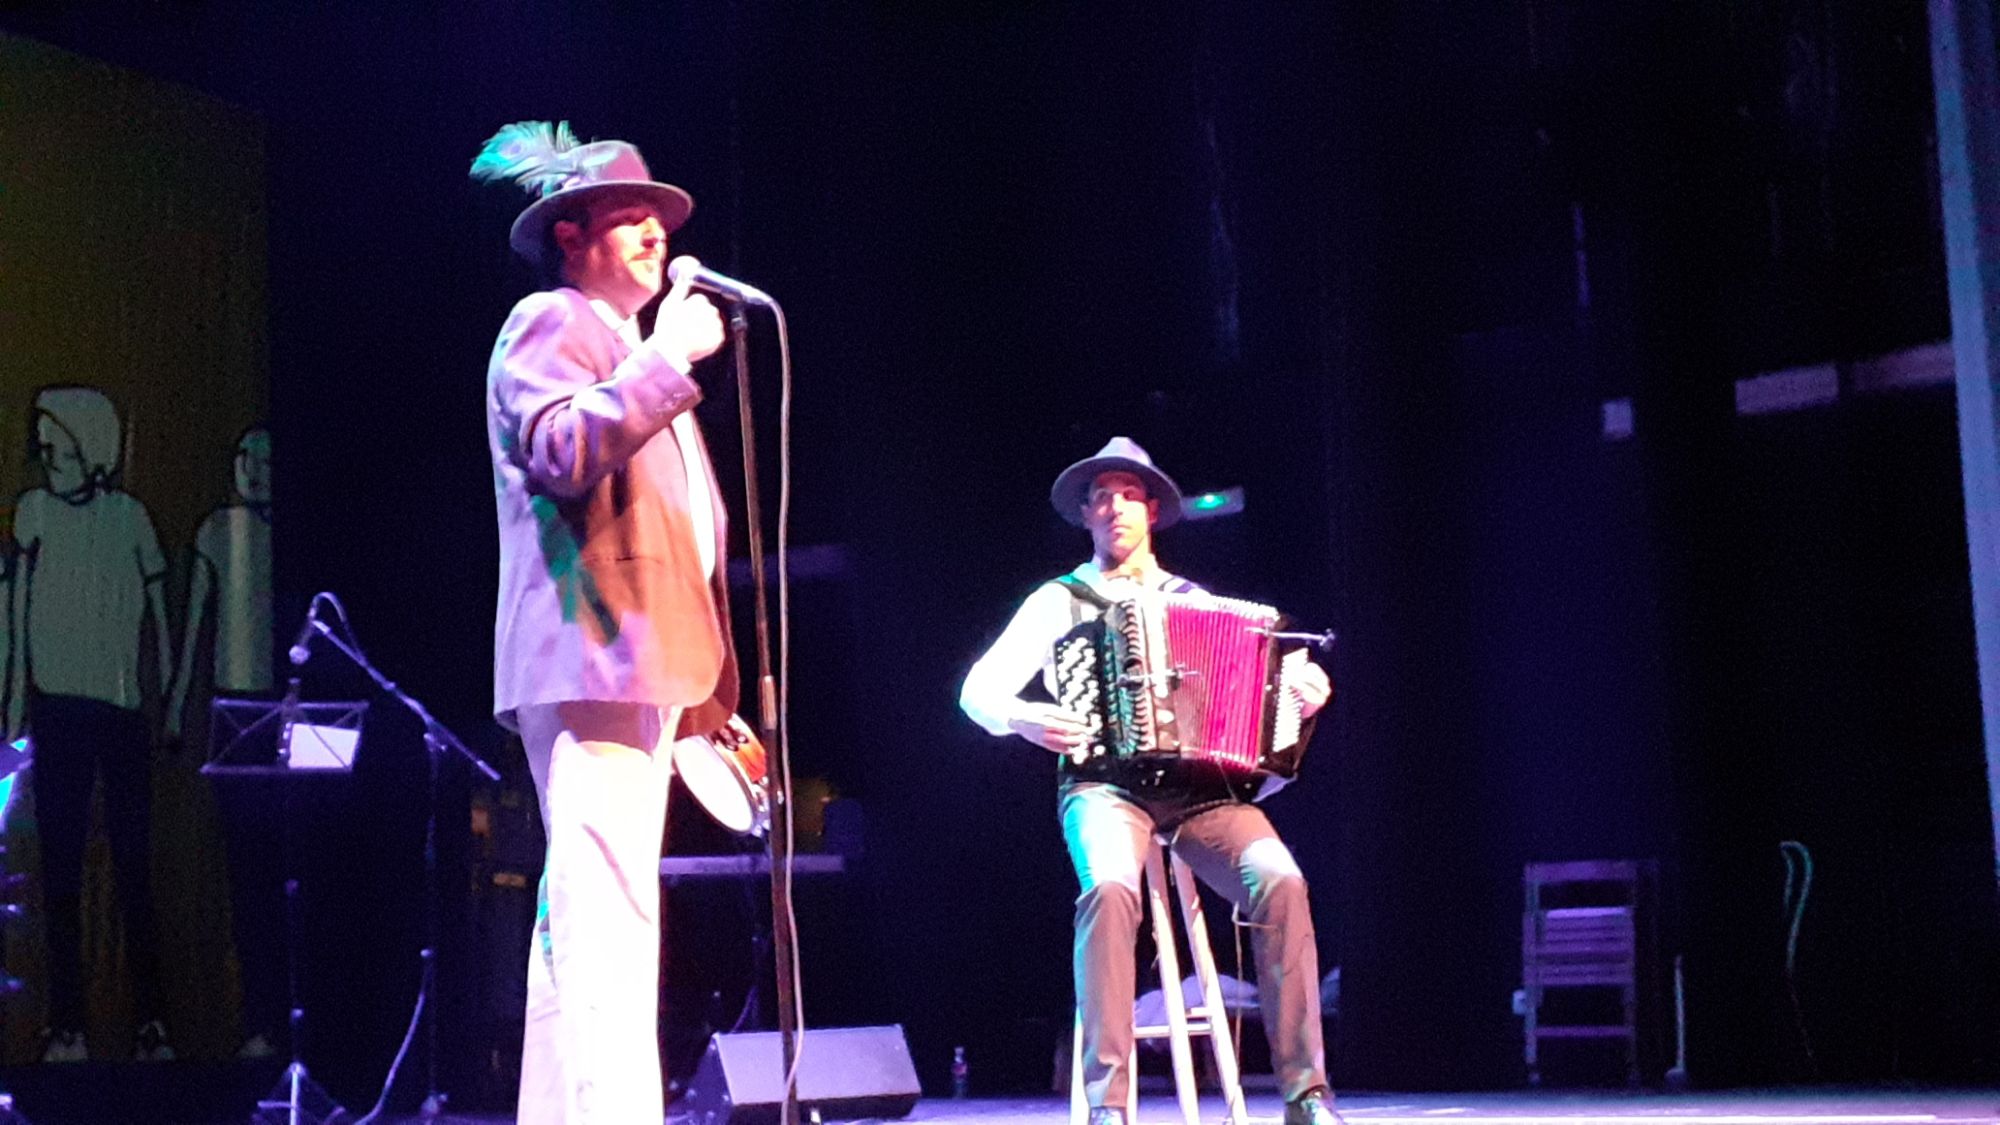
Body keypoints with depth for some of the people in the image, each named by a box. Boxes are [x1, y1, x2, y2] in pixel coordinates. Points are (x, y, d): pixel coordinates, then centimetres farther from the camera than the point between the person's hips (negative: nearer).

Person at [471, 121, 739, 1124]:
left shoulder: (633, 355, 27)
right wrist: (668, 357, -15)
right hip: (590, 658, -10)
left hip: (642, 667, 10)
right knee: (611, 917, -17)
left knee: (584, 920, 8)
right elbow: (564, 453, -20)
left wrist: (699, 689, 23)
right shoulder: (548, 324, 0)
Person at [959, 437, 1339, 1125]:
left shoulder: (1195, 599, 21)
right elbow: (980, 689, 7)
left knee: (1280, 883, -27)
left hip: (1203, 788, 2)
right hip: (1108, 787, -2)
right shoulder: (1060, 601, 14)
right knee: (1110, 888, -36)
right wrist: (1022, 718, -15)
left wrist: (1306, 689, -3)